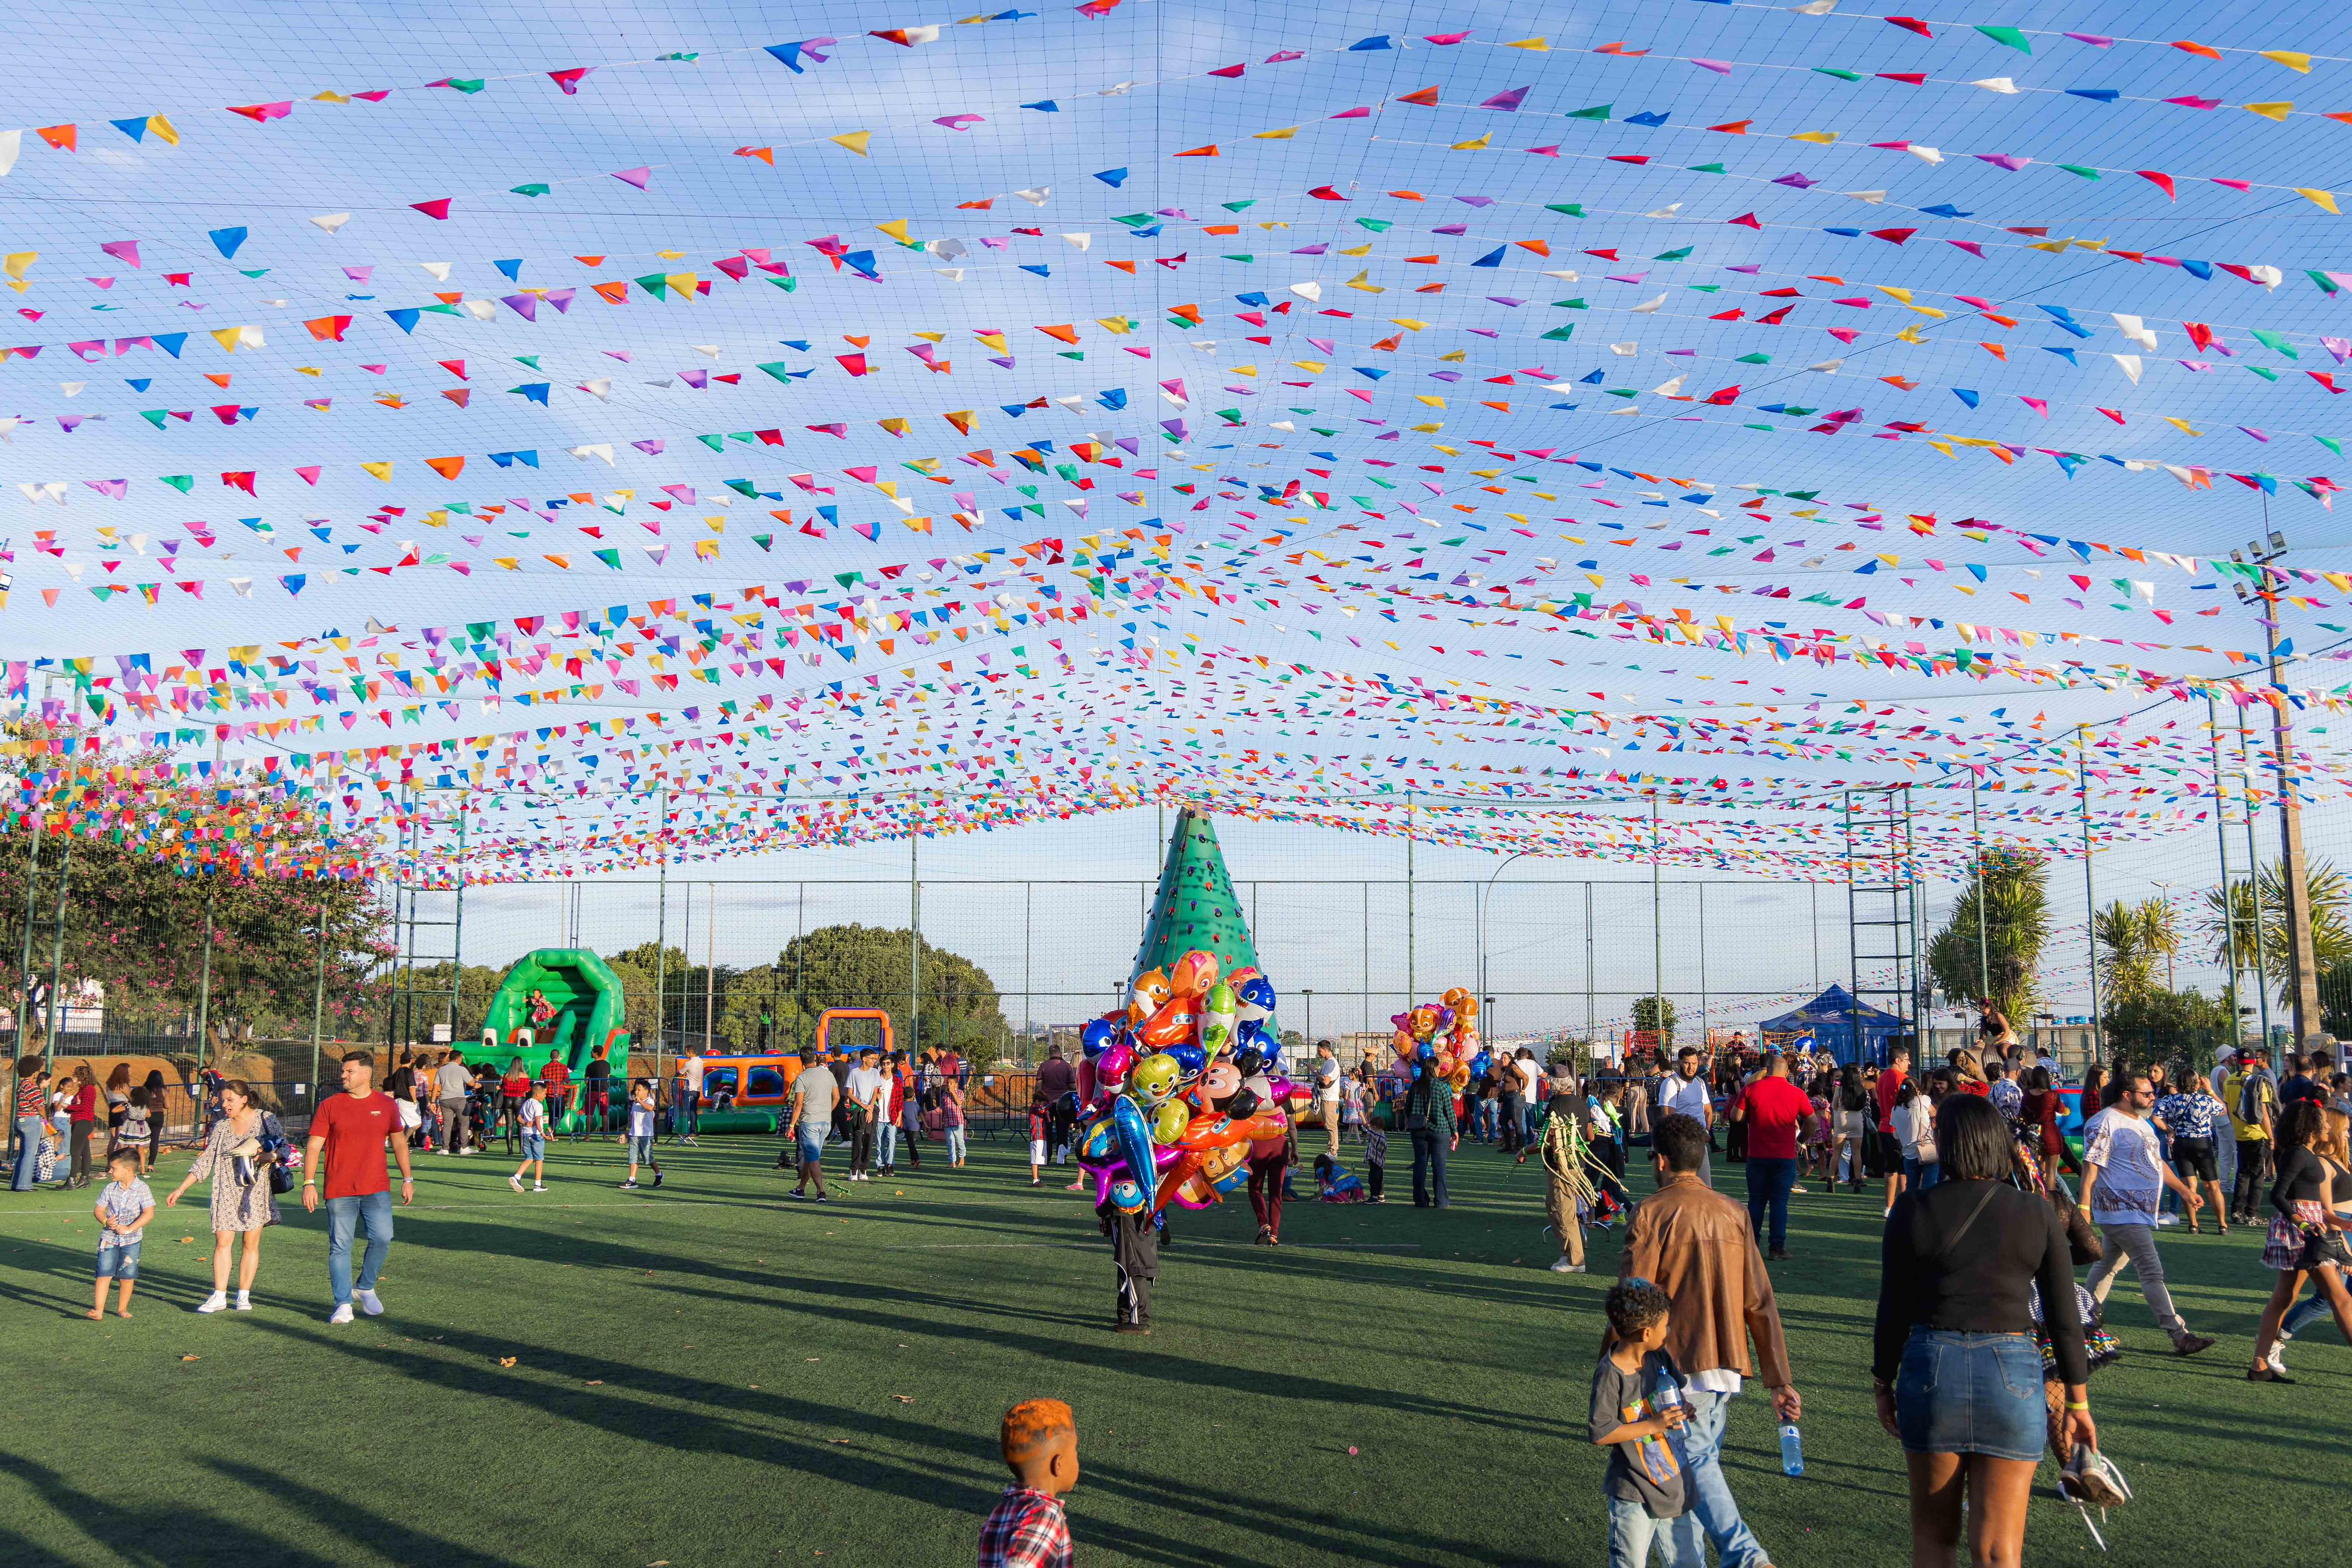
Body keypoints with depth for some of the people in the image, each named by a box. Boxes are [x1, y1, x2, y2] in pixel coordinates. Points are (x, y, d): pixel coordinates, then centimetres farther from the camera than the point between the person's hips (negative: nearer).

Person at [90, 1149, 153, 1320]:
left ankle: (122, 1308, 20)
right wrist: (106, 1221, -14)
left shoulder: (141, 1189, -8)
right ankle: (99, 1310, -4)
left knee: (128, 1275, 6)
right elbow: (98, 1209, 7)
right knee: (104, 1273, -5)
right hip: (109, 1237, 2)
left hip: (131, 1240, -2)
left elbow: (149, 1213, -13)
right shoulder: (110, 1188, 2)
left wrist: (129, 1229, -18)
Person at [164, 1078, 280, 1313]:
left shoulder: (266, 1120, 1)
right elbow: (205, 1161, 11)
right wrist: (181, 1189, 7)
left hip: (256, 1190, -2)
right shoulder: (221, 1127, 9)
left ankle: (244, 1295, 9)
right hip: (226, 1191, 2)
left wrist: (268, 1156, -18)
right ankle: (219, 1296, -2)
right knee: (222, 1241, -6)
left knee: (251, 1242, 1)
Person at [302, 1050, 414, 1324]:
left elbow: (399, 1142, 17)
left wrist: (408, 1179, 15)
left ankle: (365, 1287, 15)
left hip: (377, 1189, 1)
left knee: (382, 1238, -9)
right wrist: (309, 1183, -7)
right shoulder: (329, 1106, 2)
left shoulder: (386, 1104, 7)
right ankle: (343, 1303, 9)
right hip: (339, 1191, -1)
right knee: (340, 1247, 0)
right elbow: (314, 1146, 2)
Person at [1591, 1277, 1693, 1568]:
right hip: (1634, 1493, -7)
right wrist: (1653, 1426, -23)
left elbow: (1681, 1389, 19)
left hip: (1672, 1483, 7)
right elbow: (1600, 1434, -23)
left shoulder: (1659, 1357, -1)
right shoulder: (1610, 1374, -22)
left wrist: (1685, 1409, -3)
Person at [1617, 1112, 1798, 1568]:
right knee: (1700, 1461, 16)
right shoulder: (1733, 1213, 7)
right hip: (1728, 1365, 6)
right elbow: (1761, 1303, 5)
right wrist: (1779, 1381, 7)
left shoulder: (1651, 1213, -10)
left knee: (1695, 1463, -3)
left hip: (1679, 1363, -6)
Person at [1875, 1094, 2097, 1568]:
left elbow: (1892, 1313, -1)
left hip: (1930, 1369, 0)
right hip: (2012, 1374, 0)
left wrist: (1884, 1385, 11)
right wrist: (2078, 1402, 11)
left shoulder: (1911, 1212, -4)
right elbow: (2064, 1318, 1)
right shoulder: (2038, 1215, -2)